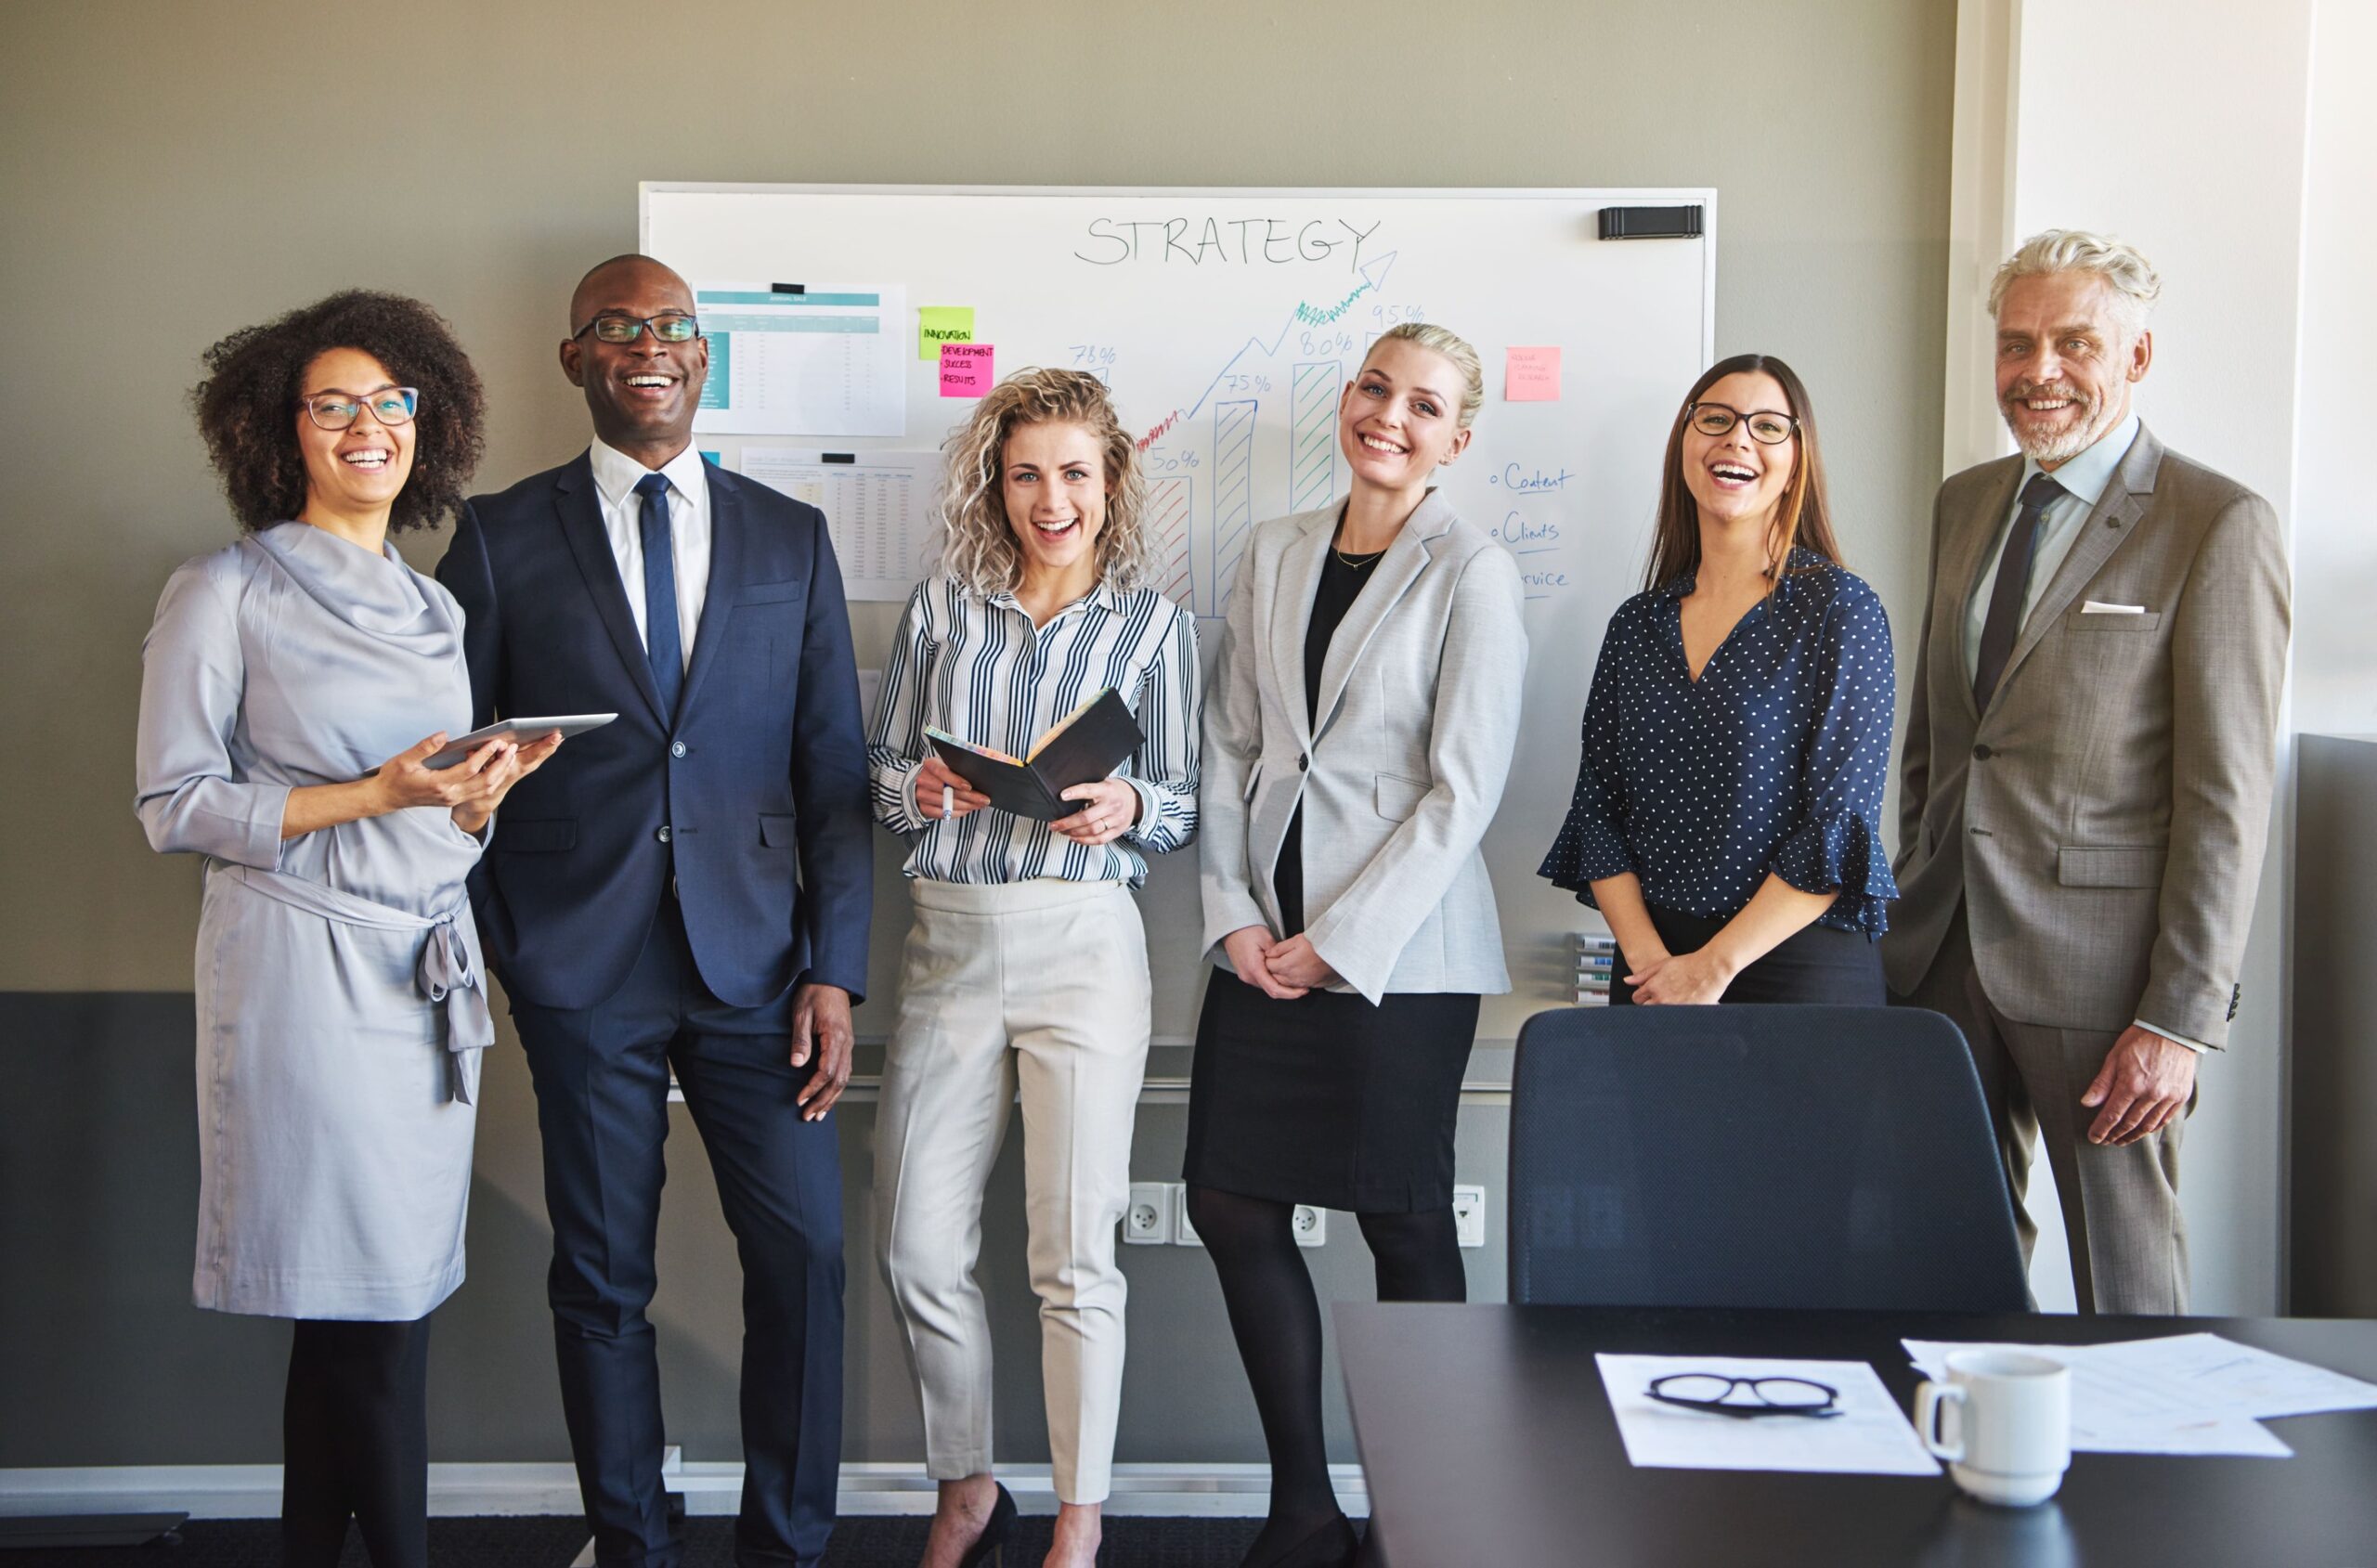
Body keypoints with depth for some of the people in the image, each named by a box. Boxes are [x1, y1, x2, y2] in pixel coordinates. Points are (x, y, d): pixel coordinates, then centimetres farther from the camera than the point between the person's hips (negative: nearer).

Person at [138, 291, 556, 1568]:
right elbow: (175, 808, -8)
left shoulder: (434, 606, 15)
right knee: (369, 1307, -4)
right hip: (306, 970, -6)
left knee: (376, 1304, 8)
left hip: (426, 969, 6)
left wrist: (483, 793, -2)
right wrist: (378, 796, -16)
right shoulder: (225, 594, -3)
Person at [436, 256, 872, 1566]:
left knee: (803, 1252, -1)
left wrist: (834, 968, 0)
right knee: (602, 1274, 6)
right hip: (581, 967, -1)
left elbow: (832, 767, 7)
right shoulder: (501, 537, 5)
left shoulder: (791, 537, 10)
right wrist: (491, 955, -1)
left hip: (755, 963, 1)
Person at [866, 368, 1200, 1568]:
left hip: (1083, 942, -2)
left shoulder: (1153, 625, 4)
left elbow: (1186, 804, 5)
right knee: (919, 1252, 5)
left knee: (1074, 1255, 0)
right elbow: (879, 773, 11)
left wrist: (1126, 807, -16)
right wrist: (920, 790, -11)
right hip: (948, 940, 2)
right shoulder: (941, 606, 8)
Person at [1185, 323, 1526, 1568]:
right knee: (1232, 1205, 5)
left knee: (1404, 1225, 4)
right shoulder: (1274, 554, 11)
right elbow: (1230, 747, 9)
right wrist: (1232, 912, -2)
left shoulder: (1473, 574, -5)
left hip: (1398, 949, -5)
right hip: (1265, 944, 5)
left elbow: (1462, 790, -10)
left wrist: (1340, 942, -12)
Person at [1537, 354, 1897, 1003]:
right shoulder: (1637, 623, 7)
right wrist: (1648, 959, -10)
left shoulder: (1839, 609, -5)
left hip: (1802, 969, -3)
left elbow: (1841, 827, -12)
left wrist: (1713, 968, -14)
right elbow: (1598, 809, 5)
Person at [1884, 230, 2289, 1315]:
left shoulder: (2218, 527, -8)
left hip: (2097, 968, -6)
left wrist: (2183, 1017, -16)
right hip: (1945, 952, 6)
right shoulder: (1964, 504, 13)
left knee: (2124, 1287, 5)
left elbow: (2229, 794, -12)